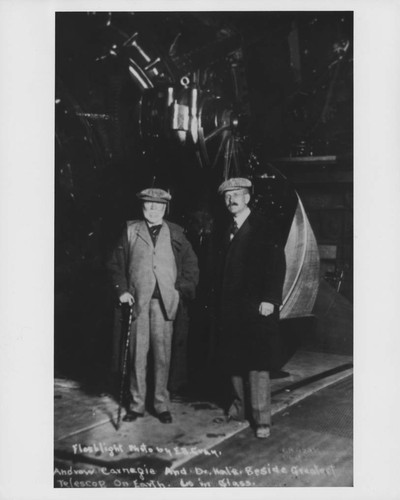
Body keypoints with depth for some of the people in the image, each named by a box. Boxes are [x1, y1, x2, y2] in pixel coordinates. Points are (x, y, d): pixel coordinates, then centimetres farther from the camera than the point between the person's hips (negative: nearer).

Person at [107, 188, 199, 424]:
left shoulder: (175, 233, 8)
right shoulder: (131, 231, 7)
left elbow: (191, 264, 10)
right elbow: (117, 264, 8)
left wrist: (183, 289, 0)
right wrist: (122, 290, -2)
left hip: (164, 300, 0)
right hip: (138, 300, 0)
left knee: (163, 354, 3)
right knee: (138, 354, 5)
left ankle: (162, 404, 14)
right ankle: (137, 404, 16)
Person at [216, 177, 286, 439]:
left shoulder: (263, 227, -4)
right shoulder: (228, 231, 15)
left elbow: (278, 264, -10)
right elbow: (223, 268, 13)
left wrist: (269, 299, -18)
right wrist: (222, 303, 6)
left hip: (257, 306, -6)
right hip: (231, 307, 6)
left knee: (257, 361, -4)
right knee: (234, 360, 9)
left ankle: (262, 418, 3)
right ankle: (240, 406, 23)